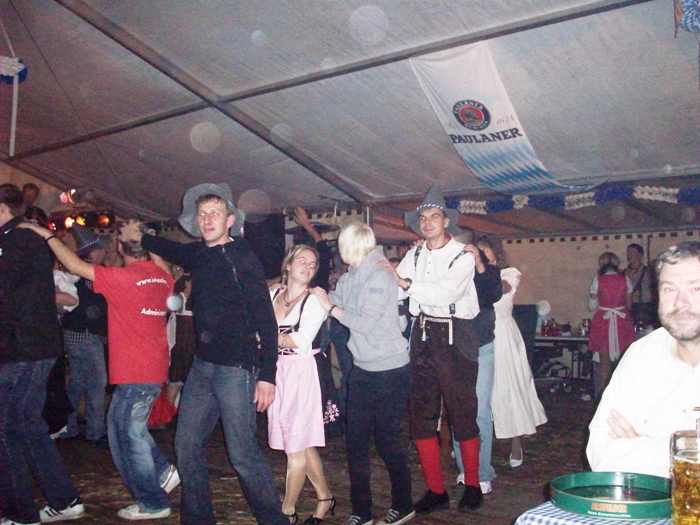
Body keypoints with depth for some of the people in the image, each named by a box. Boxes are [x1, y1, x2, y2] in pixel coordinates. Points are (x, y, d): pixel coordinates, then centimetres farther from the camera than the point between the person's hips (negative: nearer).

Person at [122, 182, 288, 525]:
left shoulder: (242, 258, -11)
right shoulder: (198, 254, 8)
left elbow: (265, 320, -14)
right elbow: (174, 252, 35)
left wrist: (267, 376, -18)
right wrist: (140, 238, 36)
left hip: (236, 368, -7)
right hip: (202, 365, 7)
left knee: (242, 454, -6)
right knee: (187, 446, 12)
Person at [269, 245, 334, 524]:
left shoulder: (314, 301, -5)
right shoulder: (271, 295, 10)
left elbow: (301, 342, -14)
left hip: (302, 373, -5)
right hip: (277, 372, 5)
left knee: (296, 446, 0)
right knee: (303, 444, 11)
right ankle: (325, 498, 27)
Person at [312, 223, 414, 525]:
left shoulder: (379, 277, -15)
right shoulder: (351, 277, 6)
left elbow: (367, 324, -21)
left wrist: (331, 307, -14)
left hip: (389, 370, -7)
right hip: (363, 368, 7)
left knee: (387, 438, 4)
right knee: (355, 440, 8)